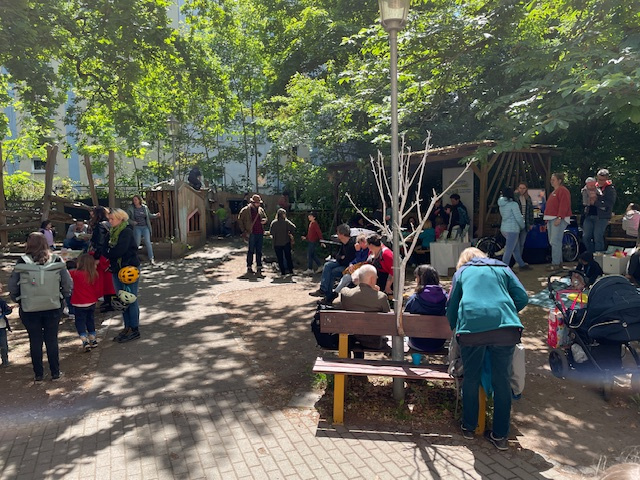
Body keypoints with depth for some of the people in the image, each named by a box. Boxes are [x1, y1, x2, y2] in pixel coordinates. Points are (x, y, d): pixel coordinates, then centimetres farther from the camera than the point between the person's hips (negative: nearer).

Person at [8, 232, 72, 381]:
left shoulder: (22, 263, -9)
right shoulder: (56, 261, -6)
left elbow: (12, 286, -6)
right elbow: (68, 283, -6)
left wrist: (18, 299, 10)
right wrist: (61, 297, 9)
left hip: (29, 309, -1)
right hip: (53, 307, 1)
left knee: (35, 341, 13)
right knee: (52, 340, 14)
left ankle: (38, 374, 23)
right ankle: (55, 372, 22)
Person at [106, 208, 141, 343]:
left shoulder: (127, 232, -13)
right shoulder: (113, 232, 13)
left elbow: (119, 250, -22)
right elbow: (108, 249, 11)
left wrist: (107, 253, -8)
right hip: (117, 269, 8)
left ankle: (134, 329, 6)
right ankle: (127, 327, 22)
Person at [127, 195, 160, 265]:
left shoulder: (145, 207, 4)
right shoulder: (131, 208, -1)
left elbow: (149, 215, 16)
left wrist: (156, 215, 1)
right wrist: (132, 222, -15)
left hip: (145, 227, 1)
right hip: (137, 227, -1)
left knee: (148, 242, -6)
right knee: (137, 243, 2)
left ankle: (151, 259, -5)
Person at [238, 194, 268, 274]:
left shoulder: (261, 210, 13)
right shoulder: (245, 210, -3)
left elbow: (265, 217, 26)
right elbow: (240, 220, -1)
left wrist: (264, 220, 1)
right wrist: (244, 231, -5)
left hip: (260, 233, 5)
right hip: (251, 233, -5)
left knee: (259, 251, 7)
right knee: (251, 250, -2)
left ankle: (259, 267, 13)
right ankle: (249, 267, 5)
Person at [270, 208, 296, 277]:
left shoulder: (274, 222, -5)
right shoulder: (286, 222, -7)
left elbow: (271, 231, -7)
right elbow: (293, 227, -17)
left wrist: (273, 237, 10)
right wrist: (291, 234, -4)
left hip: (277, 243, 0)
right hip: (286, 242, 0)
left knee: (280, 259, 7)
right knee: (288, 257, 12)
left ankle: (283, 272, 6)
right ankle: (290, 271, 14)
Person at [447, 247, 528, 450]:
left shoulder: (461, 272, 23)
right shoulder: (502, 268, 25)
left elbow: (452, 306, 23)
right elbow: (522, 297, 15)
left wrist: (453, 328, 39)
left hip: (471, 326, 0)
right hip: (505, 326, 1)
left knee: (471, 378, 15)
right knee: (502, 380, 11)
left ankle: (468, 427, 30)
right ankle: (500, 435, 19)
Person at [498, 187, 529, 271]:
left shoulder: (501, 204, 8)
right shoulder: (513, 204, -14)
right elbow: (518, 218, -13)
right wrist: (522, 226, 5)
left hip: (504, 228, 8)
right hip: (512, 229, -8)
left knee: (516, 248, 20)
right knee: (509, 250, -6)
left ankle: (521, 264, 31)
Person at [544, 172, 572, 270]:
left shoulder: (563, 191, -9)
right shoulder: (554, 191, 22)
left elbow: (564, 205, -18)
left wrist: (559, 218, -24)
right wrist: (547, 219, 23)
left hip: (559, 219, -10)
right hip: (551, 219, 10)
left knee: (555, 241, -13)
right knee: (552, 241, 11)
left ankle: (556, 263, -11)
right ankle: (559, 262, 19)